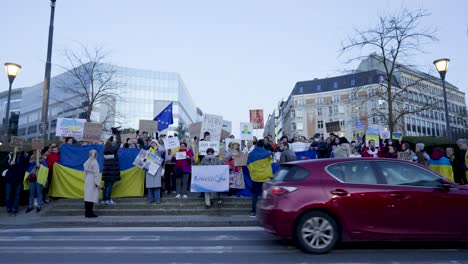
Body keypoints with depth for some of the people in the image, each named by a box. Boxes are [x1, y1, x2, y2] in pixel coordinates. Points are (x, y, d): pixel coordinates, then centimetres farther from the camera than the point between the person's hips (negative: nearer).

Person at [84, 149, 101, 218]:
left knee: (87, 197, 10)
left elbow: (85, 173, 12)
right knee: (92, 197, -4)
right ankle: (90, 213, -3)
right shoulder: (95, 162, -12)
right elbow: (96, 174, -13)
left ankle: (87, 213, 15)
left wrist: (86, 180, 18)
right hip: (93, 182, -7)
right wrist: (98, 184, -11)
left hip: (87, 182, 7)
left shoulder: (86, 163, 8)